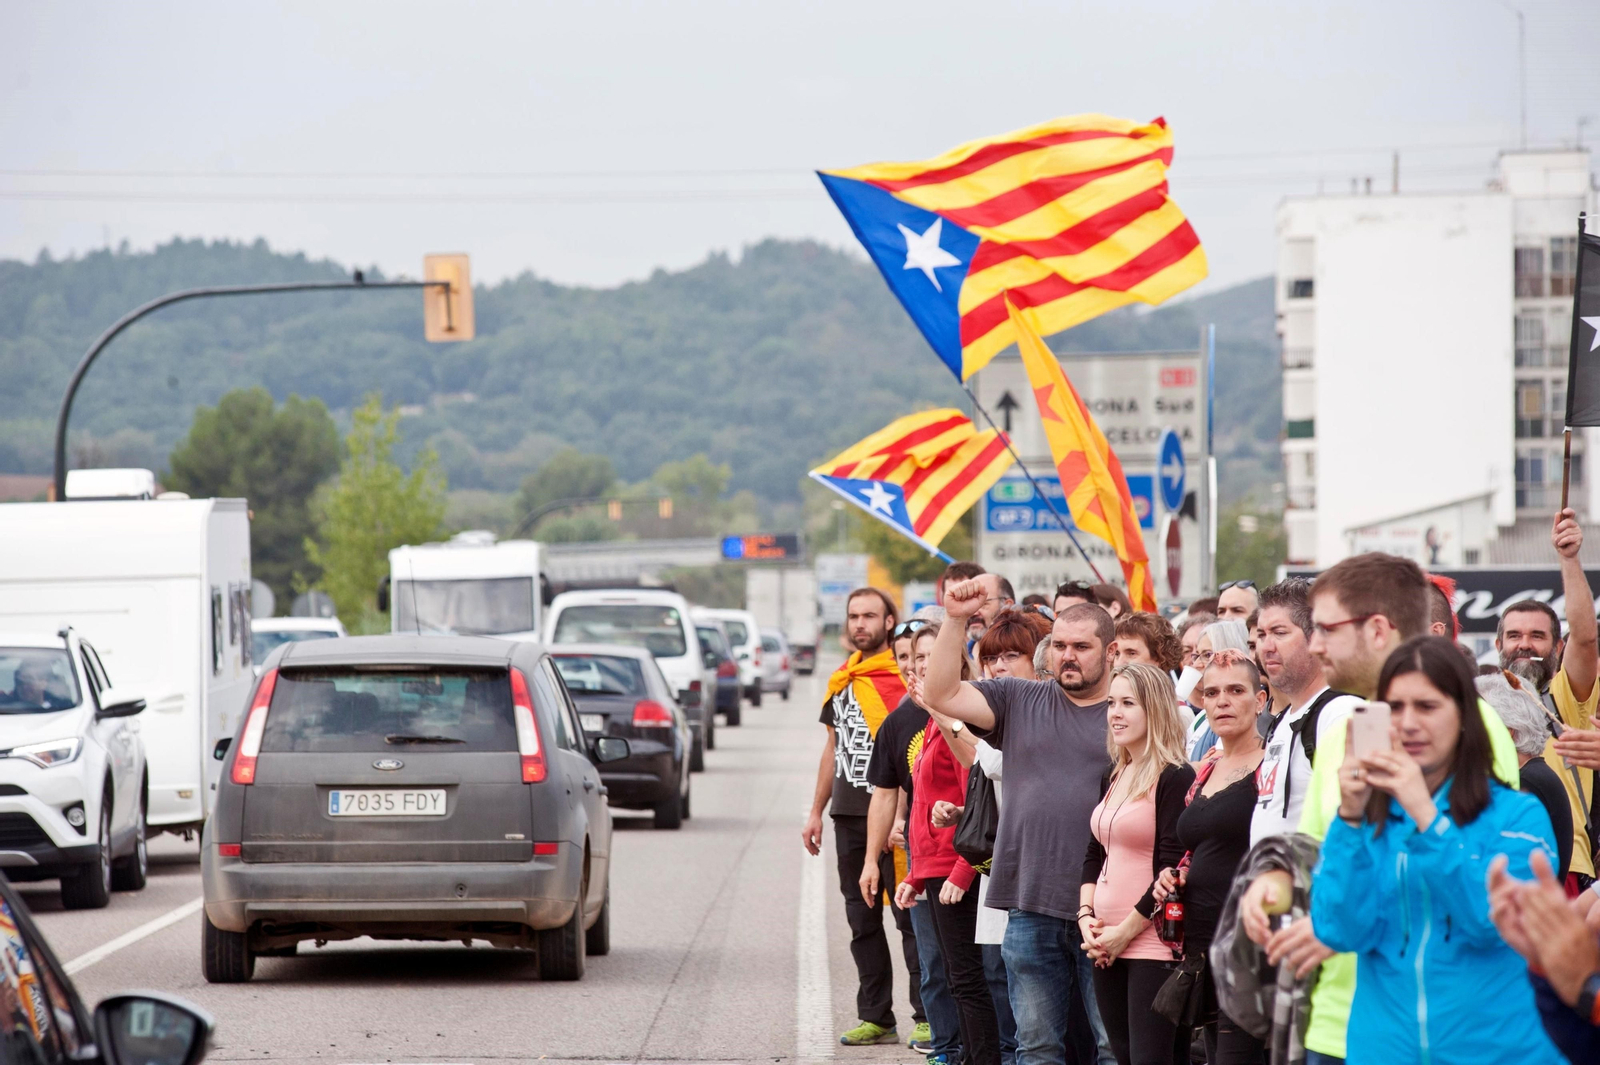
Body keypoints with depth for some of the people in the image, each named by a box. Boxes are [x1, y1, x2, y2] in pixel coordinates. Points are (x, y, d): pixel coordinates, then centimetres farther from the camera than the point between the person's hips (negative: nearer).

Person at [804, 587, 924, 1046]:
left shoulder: (903, 676, -8)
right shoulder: (841, 679, 15)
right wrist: (816, 811, 19)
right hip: (849, 816, 8)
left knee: (909, 918, -6)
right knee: (862, 922, 10)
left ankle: (927, 1016, -4)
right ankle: (876, 1017, 16)